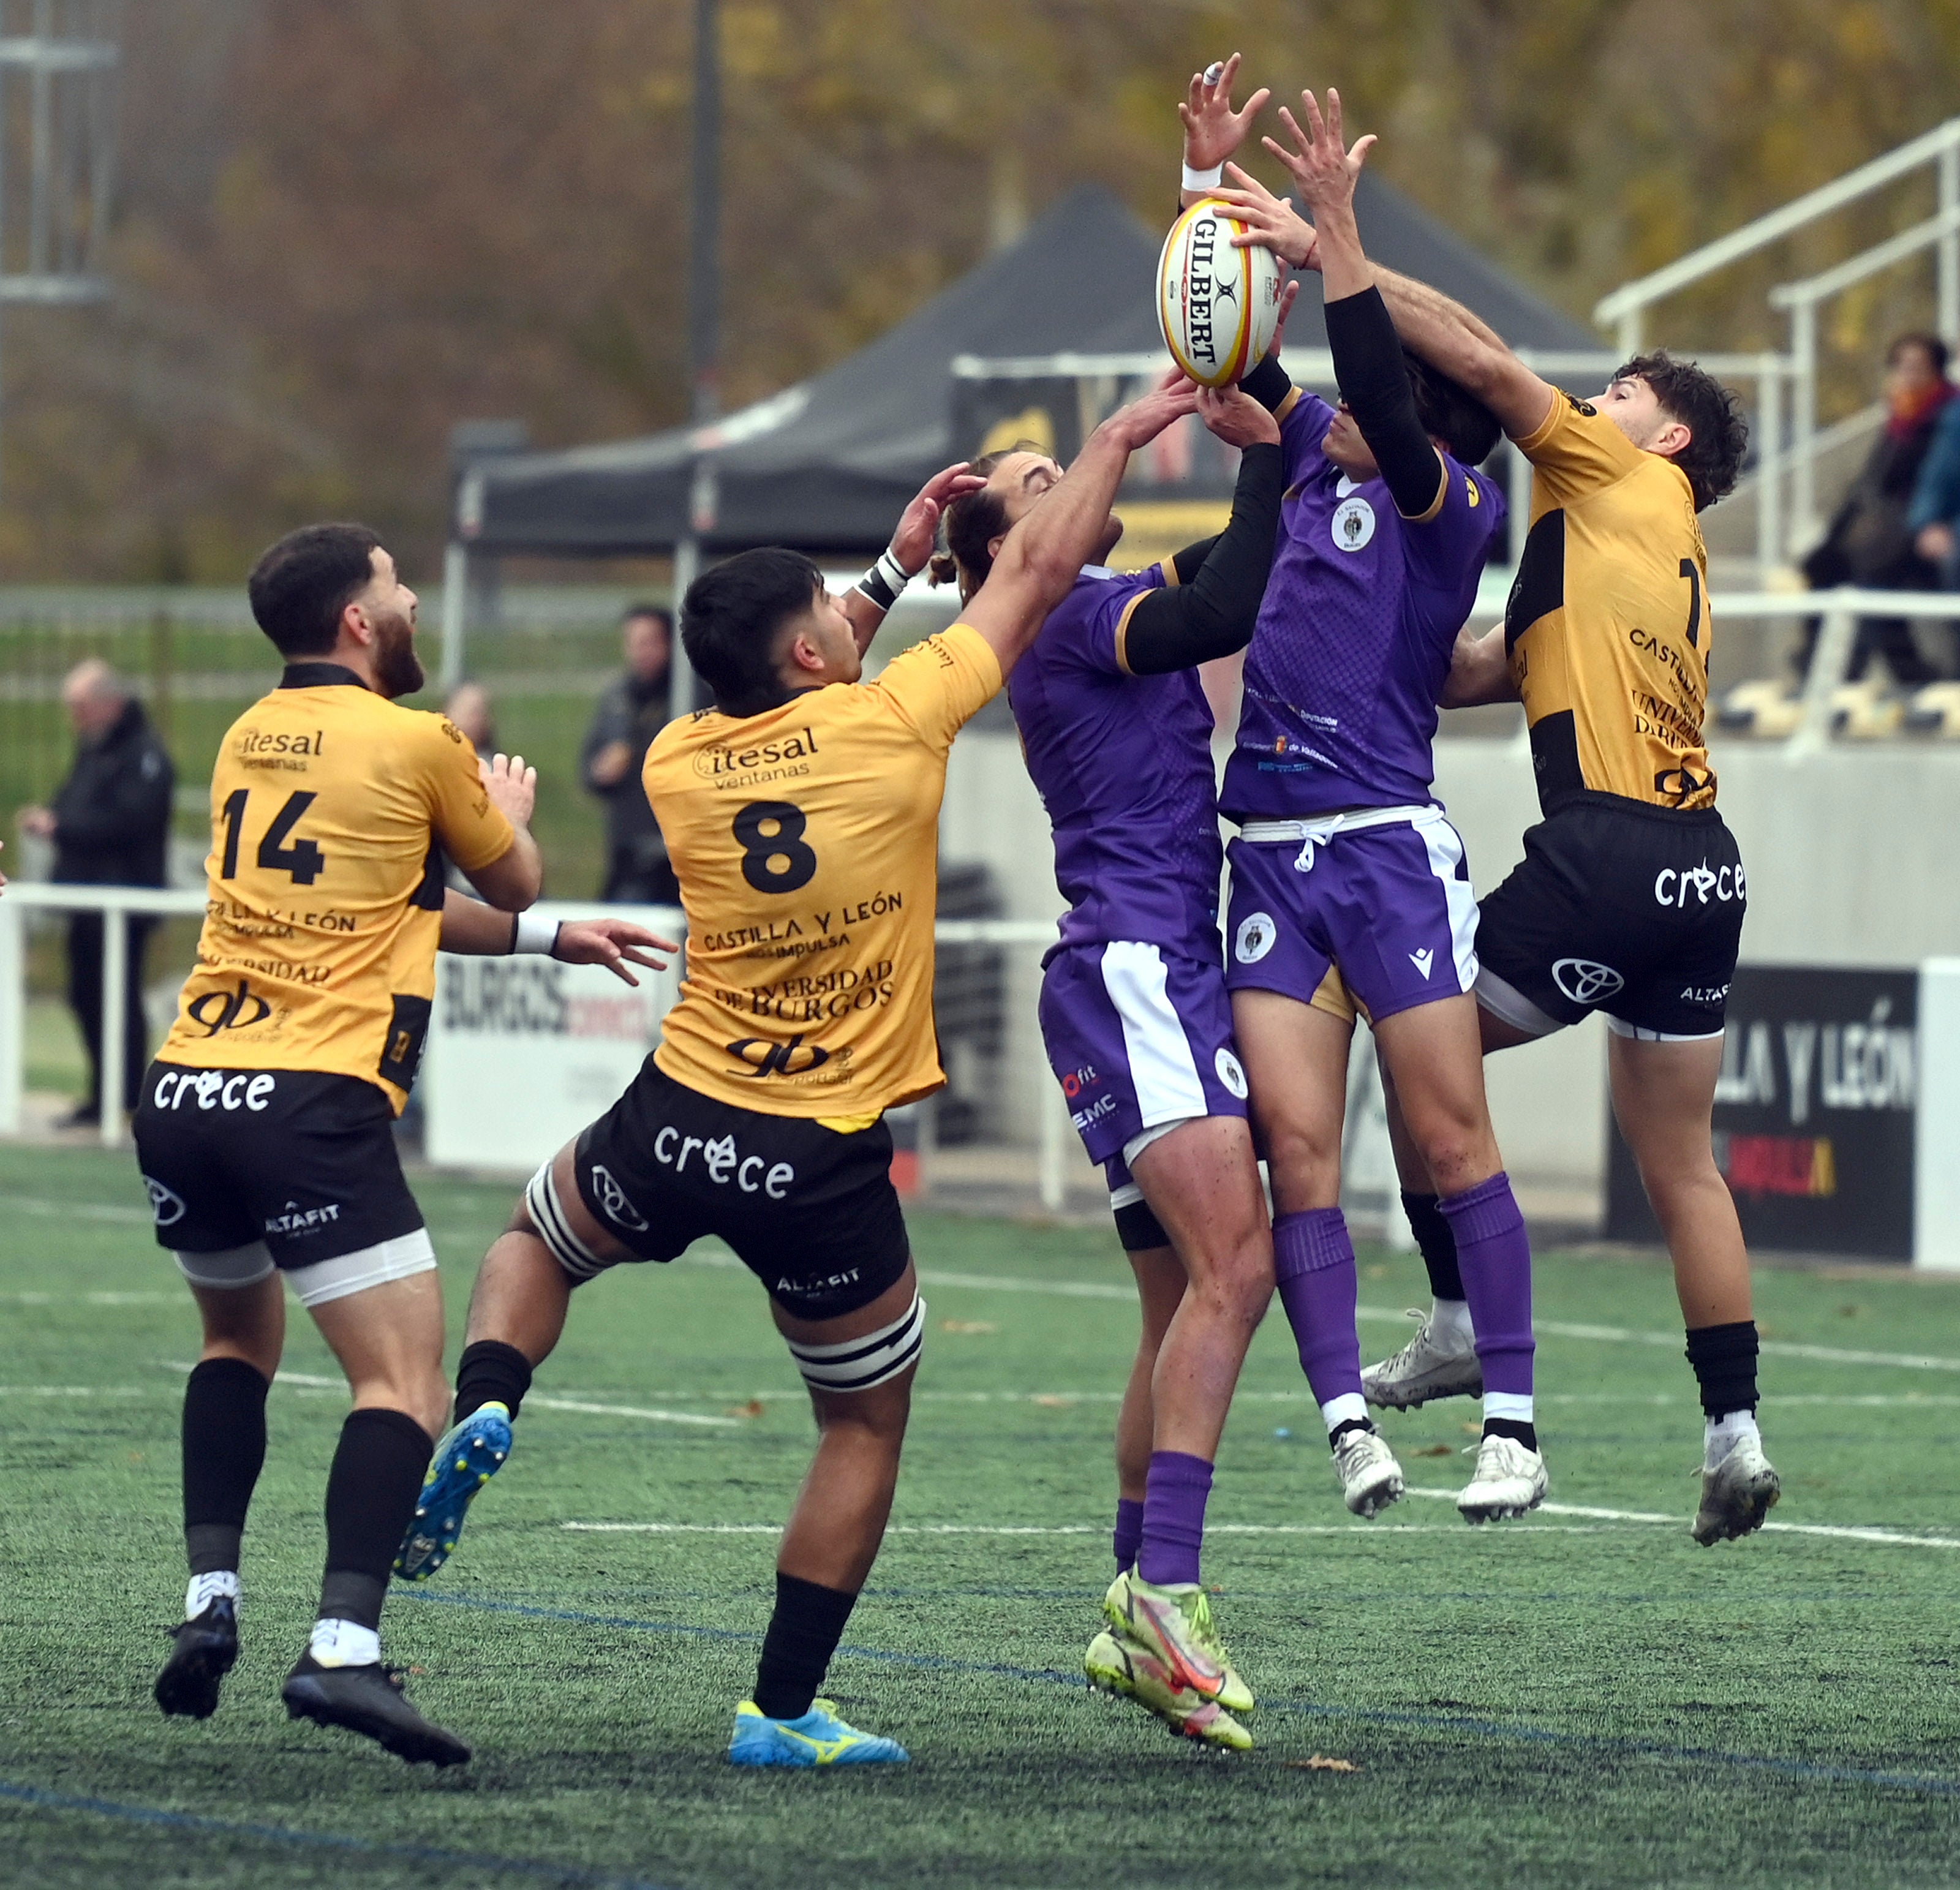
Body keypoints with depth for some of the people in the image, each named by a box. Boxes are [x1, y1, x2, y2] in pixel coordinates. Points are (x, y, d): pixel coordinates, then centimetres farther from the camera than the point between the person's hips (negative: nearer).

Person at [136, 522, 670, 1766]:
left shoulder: (249, 740, 17)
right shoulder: (418, 745, -3)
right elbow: (512, 883, 15)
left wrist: (553, 940, 31)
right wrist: (511, 810, 38)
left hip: (186, 1097, 7)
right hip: (316, 1106, -7)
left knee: (240, 1342, 28)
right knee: (406, 1383, -8)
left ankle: (212, 1600, 15)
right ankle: (345, 1648, -25)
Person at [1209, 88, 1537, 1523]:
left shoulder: (1457, 502, -7)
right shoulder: (1317, 456, 12)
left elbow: (1384, 404, -25)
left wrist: (1334, 234, -30)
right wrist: (1213, 191, 9)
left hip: (1391, 845, -6)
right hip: (1272, 852, 6)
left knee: (1452, 1140, -3)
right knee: (1296, 1139, -4)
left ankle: (1513, 1429, 1)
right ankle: (1349, 1420, -4)